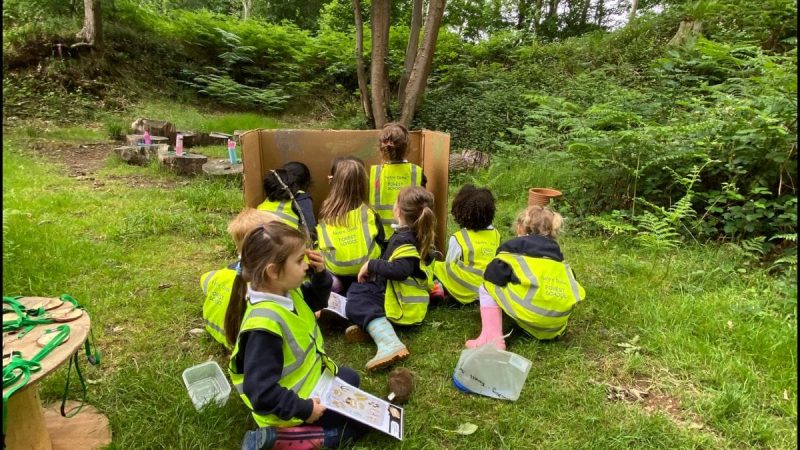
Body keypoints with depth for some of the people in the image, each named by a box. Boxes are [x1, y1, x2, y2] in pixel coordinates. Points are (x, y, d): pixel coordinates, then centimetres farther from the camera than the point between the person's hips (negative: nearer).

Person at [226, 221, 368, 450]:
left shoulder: (285, 291, -10)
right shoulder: (265, 324, -38)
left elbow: (315, 300, 12)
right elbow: (261, 392, -36)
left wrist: (320, 274, -8)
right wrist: (303, 409, -27)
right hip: (291, 408, -9)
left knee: (350, 378, 28)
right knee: (356, 423, -3)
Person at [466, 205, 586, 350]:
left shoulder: (514, 246, 8)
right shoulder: (555, 251, 24)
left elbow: (493, 276, -3)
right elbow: (570, 281, 24)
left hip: (529, 314, -7)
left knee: (487, 288, 12)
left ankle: (492, 338, -1)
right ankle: (549, 329, 21)